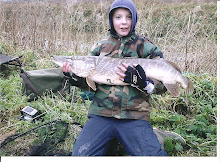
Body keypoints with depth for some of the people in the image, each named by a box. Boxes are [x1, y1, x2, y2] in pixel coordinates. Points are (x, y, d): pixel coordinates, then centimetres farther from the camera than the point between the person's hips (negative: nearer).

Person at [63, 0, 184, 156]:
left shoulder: (147, 47, 5)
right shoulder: (99, 47, 13)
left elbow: (162, 85, 1)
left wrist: (143, 83, -18)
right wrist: (74, 76, -5)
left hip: (135, 117, -2)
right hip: (101, 114, 3)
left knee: (152, 154, -19)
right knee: (80, 154, -11)